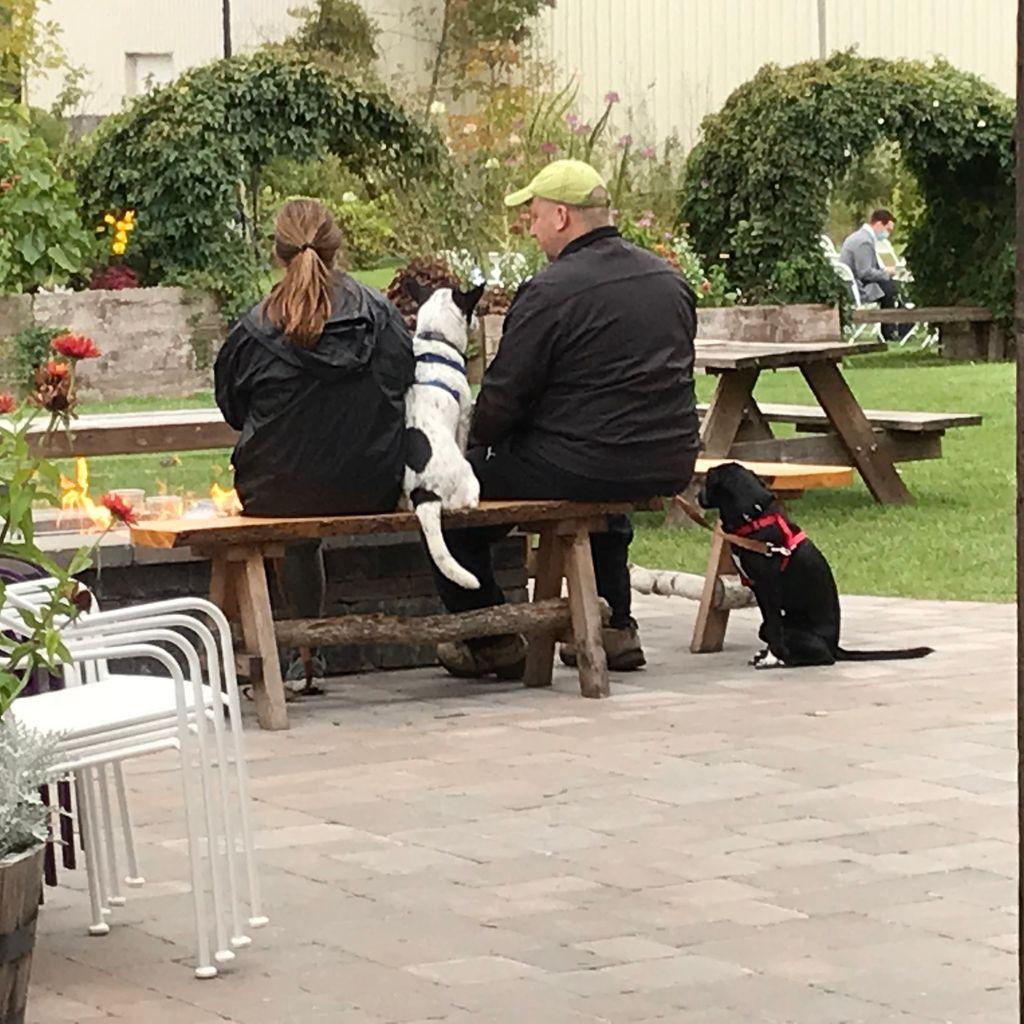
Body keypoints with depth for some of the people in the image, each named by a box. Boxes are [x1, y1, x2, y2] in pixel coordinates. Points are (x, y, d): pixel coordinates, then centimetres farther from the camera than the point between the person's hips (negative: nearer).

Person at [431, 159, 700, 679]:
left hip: (581, 470, -8)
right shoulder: (670, 280, 9)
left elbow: (504, 397, -12)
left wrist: (477, 441, 8)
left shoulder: (548, 293, -15)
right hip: (670, 466, 8)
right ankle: (615, 628, 37)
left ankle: (491, 642, 14)